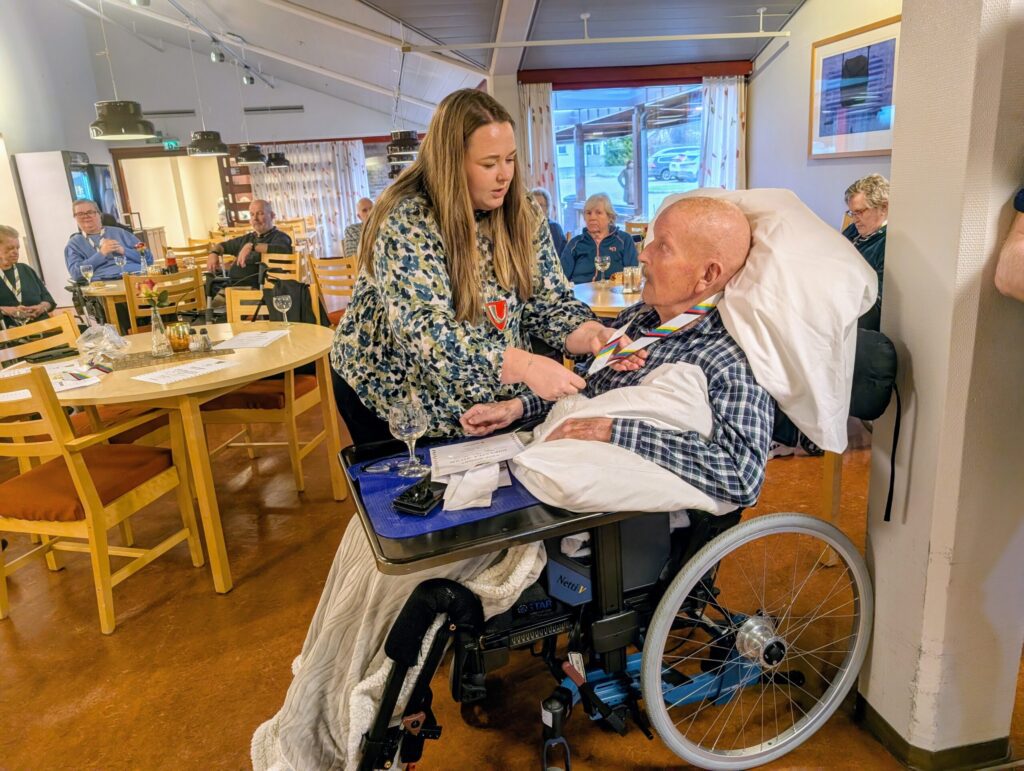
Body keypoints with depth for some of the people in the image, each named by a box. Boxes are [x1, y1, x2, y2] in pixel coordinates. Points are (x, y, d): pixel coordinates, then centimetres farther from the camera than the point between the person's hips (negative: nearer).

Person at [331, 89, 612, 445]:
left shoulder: (522, 216, -7)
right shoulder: (406, 221, -24)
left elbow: (550, 301, -5)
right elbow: (424, 329, -36)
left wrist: (592, 336, -27)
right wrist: (524, 365, -46)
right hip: (392, 397, -4)